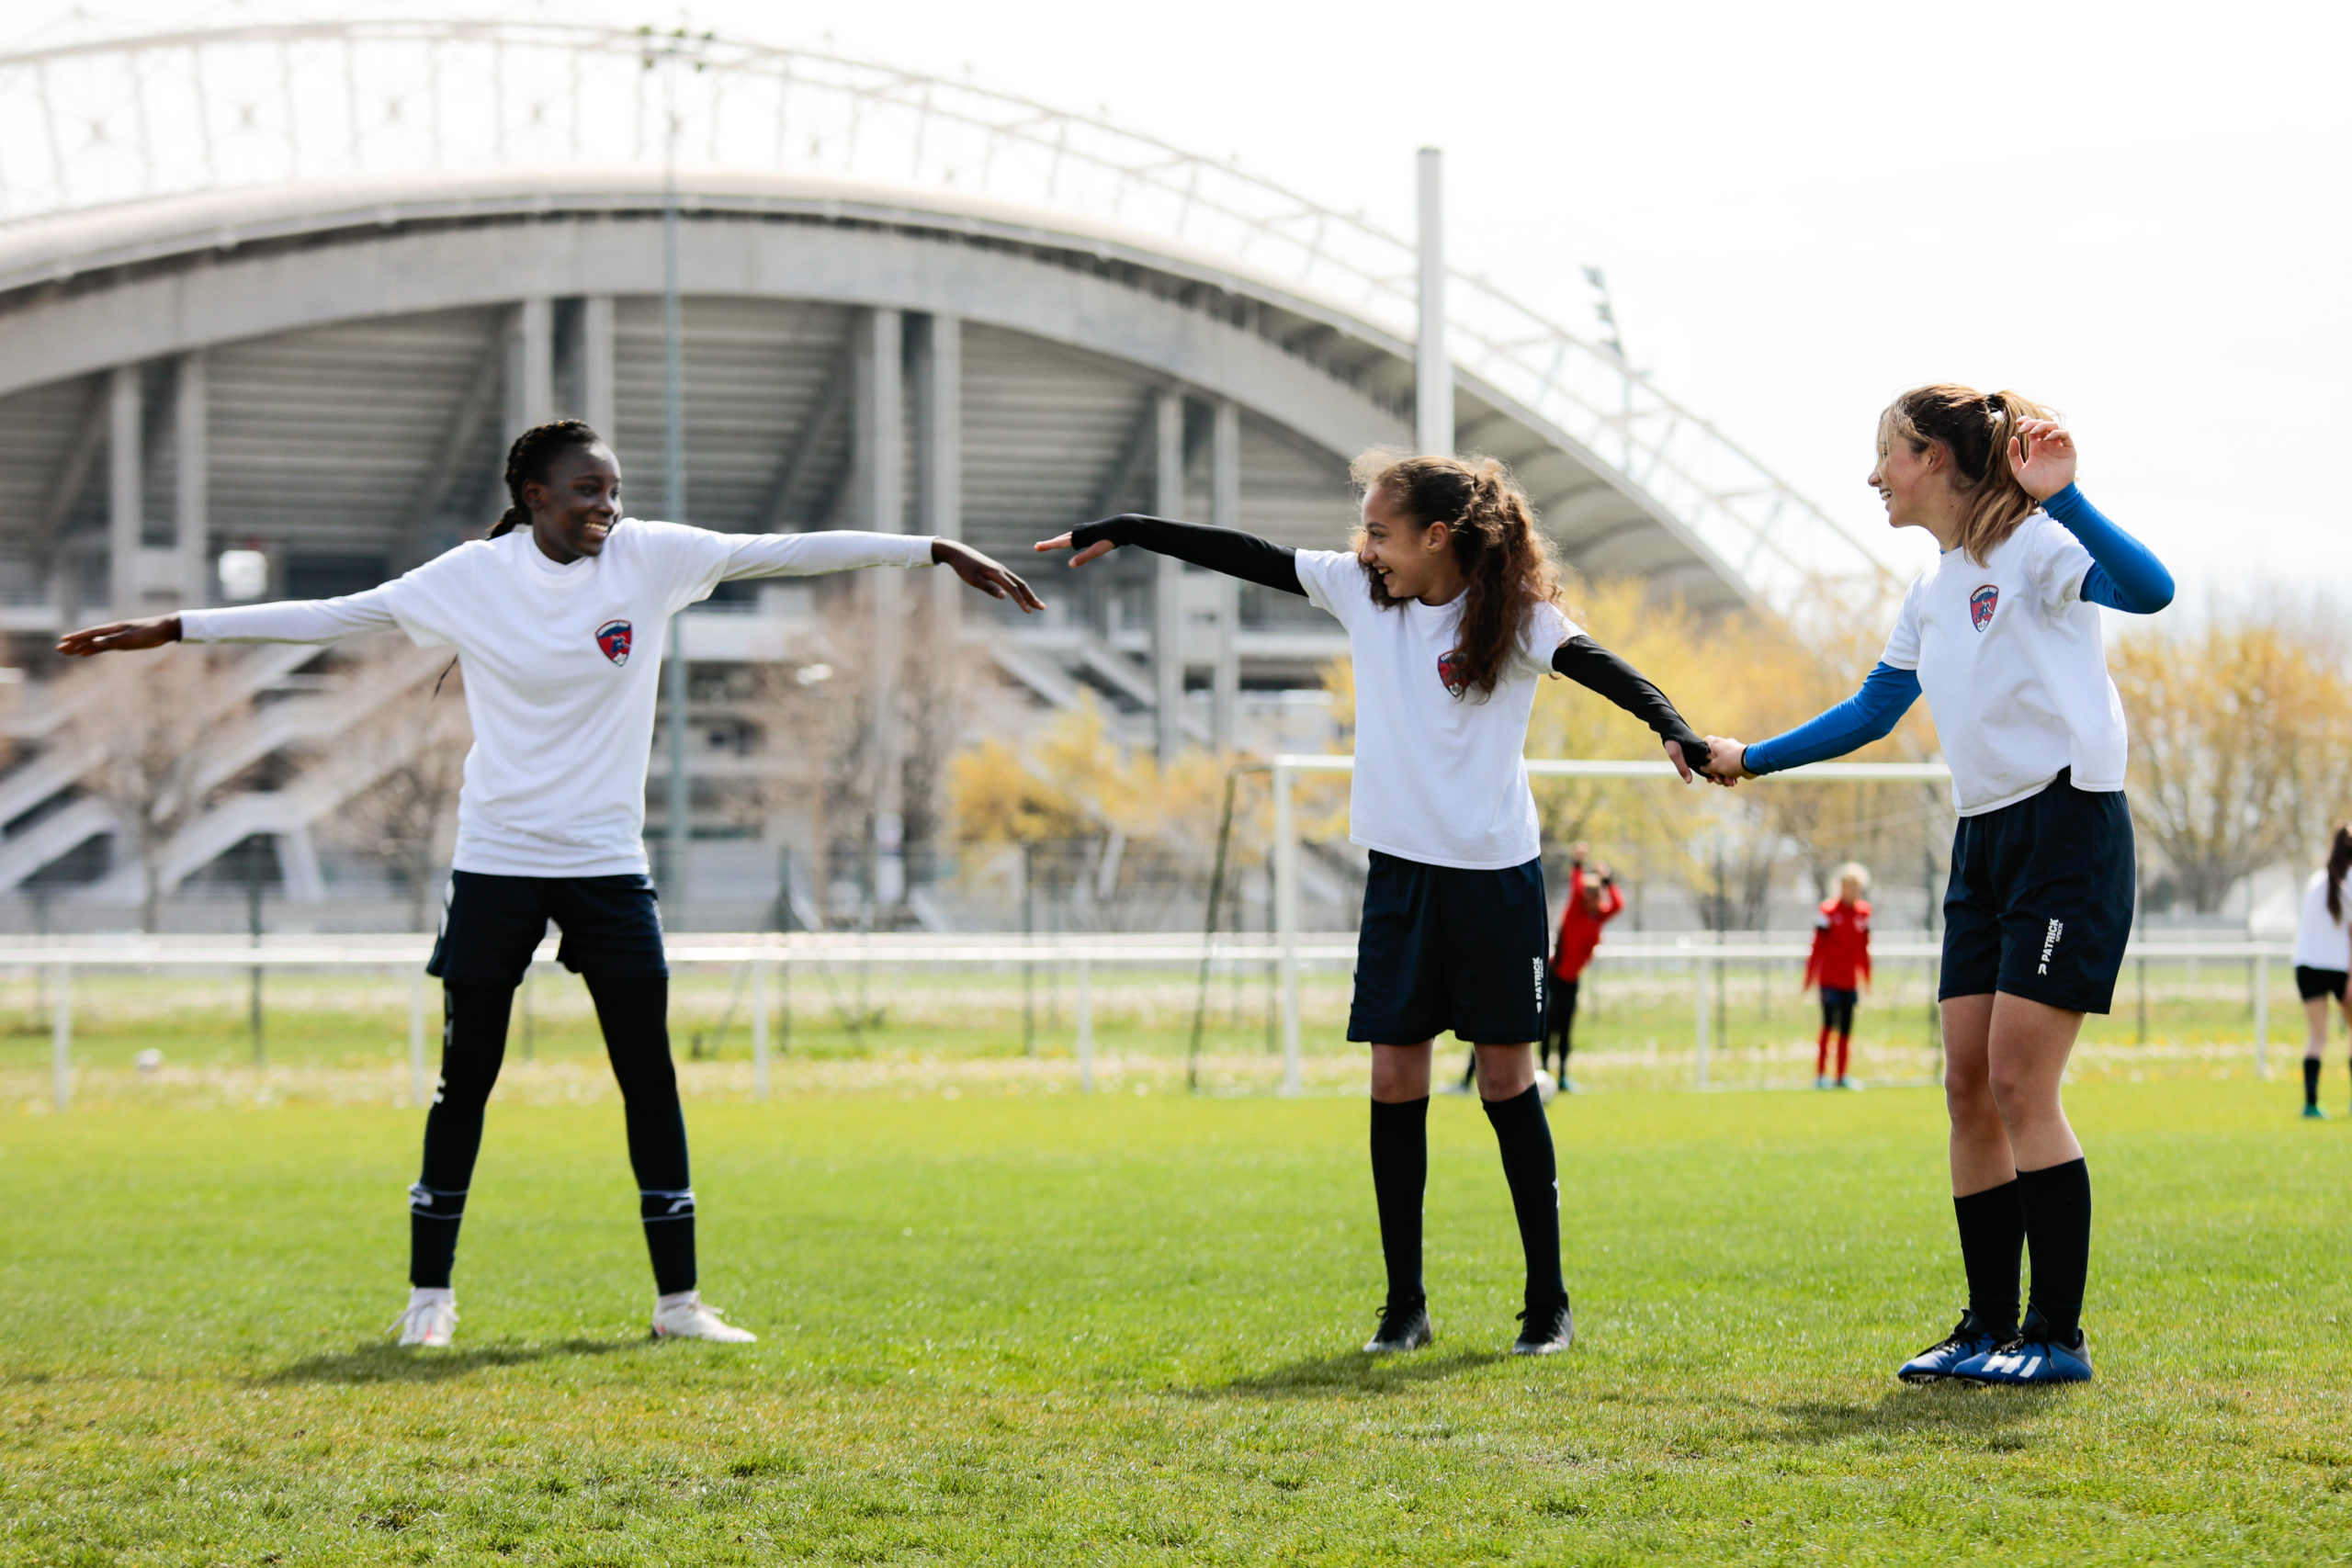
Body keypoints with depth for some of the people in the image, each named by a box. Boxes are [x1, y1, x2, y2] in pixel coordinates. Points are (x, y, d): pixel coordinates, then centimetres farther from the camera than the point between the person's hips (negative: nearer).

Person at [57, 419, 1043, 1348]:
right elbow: (326, 616, -1)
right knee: (464, 1081, 3)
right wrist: (171, 631, -1)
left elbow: (792, 552, -2)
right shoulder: (474, 577, -5)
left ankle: (678, 1300, 7)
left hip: (608, 866, 1)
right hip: (495, 861, -1)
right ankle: (429, 1295, 13)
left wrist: (939, 552, -3)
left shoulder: (651, 558, -2)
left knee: (650, 1081, 0)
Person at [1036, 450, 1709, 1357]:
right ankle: (1404, 1307, 8)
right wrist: (1122, 532, 10)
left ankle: (1548, 1306, 8)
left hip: (1495, 875, -4)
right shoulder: (1358, 591, 4)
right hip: (1401, 868, 4)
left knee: (1507, 1082, 0)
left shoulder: (1514, 617, -9)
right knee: (1394, 1082, 1)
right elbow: (1245, 558, 7)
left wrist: (1675, 730, -41)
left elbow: (1595, 665, -23)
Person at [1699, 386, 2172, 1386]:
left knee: (2020, 1085, -11)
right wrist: (1750, 760, 30)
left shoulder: (2034, 546, -10)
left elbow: (2148, 590, -28)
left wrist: (2064, 498, -39)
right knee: (1969, 1087, 4)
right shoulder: (1932, 592, 16)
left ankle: (2057, 1334, -6)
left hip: (2069, 827, -8)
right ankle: (1989, 1328, 10)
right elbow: (1870, 712, 27)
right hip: (1985, 843, 8)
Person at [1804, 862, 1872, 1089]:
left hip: (1850, 981, 5)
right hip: (1830, 979, -5)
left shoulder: (1863, 913, 10)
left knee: (1846, 1029, 6)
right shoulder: (1828, 911, -5)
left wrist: (1866, 977, 18)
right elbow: (1818, 947, -5)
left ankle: (1841, 1076, 11)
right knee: (1829, 1025, -10)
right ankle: (1820, 1075, -6)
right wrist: (1810, 977, -5)